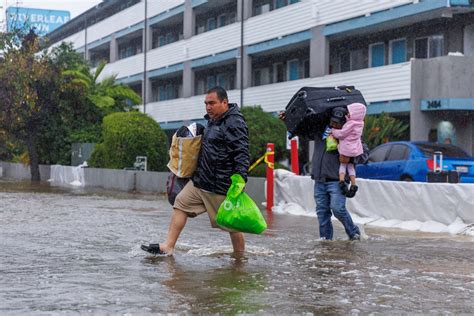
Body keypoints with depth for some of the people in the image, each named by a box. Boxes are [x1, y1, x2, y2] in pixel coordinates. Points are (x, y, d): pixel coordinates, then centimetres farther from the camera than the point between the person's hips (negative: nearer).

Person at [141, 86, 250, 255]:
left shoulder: (235, 123, -15)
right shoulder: (213, 121, 15)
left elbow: (242, 154, -23)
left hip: (221, 185, -9)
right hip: (200, 180, 10)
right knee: (181, 203, 3)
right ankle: (168, 246, 3)